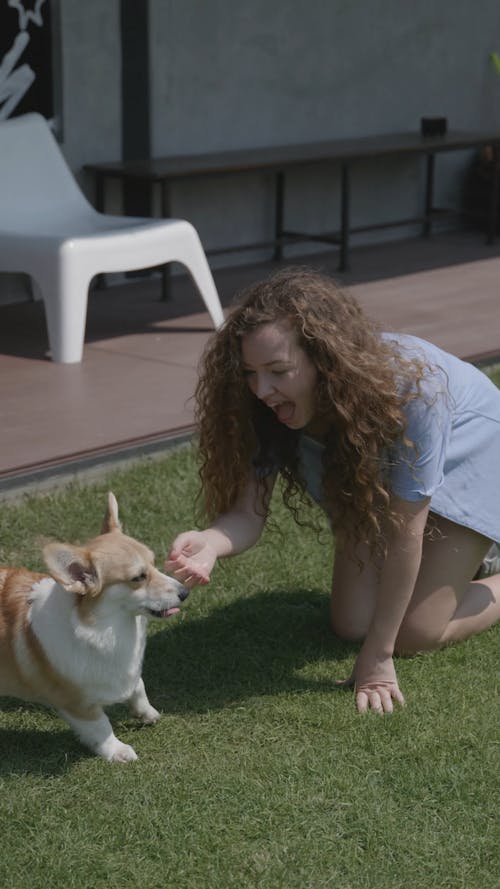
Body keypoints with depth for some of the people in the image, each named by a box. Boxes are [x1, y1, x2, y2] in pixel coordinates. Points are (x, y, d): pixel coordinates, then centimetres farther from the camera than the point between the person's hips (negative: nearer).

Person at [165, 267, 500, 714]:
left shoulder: (406, 389, -42)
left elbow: (404, 533, -35)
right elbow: (248, 512, -29)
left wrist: (378, 657, -31)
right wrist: (208, 544, -55)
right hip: (380, 468, 5)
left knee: (415, 631, -14)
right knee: (351, 622, 0)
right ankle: (455, 556, 24)